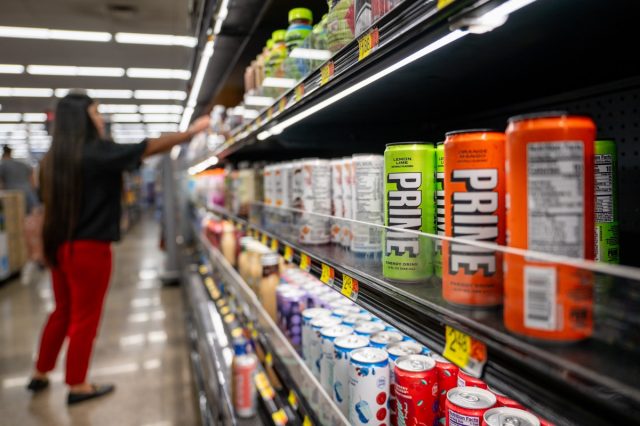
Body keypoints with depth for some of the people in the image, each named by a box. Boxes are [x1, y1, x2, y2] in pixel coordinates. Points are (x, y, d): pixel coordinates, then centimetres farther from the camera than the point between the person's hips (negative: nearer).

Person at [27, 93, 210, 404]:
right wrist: (193, 130, -7)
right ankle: (77, 386, 18)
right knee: (84, 318, 5)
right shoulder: (98, 152, -15)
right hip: (88, 248, -8)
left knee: (63, 312, 22)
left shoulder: (54, 158, 9)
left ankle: (40, 374, 34)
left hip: (60, 246, 8)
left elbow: (47, 203, 17)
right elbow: (153, 147, -14)